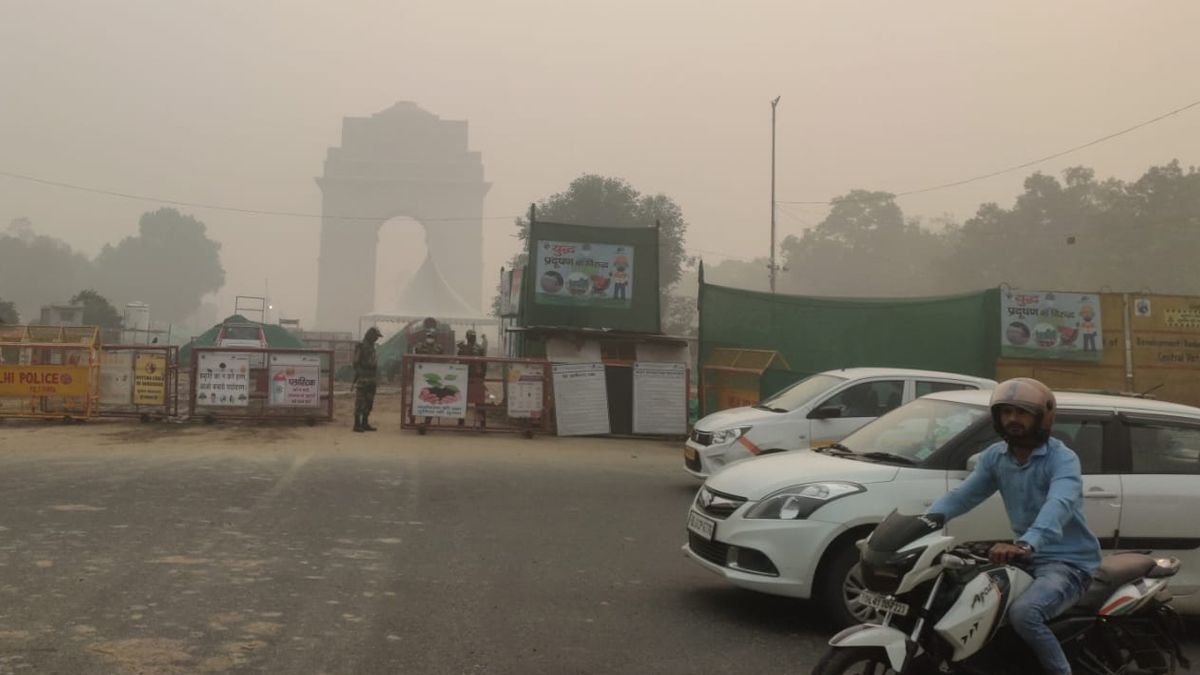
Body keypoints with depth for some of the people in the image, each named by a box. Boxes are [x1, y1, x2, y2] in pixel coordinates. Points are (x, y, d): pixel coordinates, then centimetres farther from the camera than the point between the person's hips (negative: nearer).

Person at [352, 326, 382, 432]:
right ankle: (357, 424, -2)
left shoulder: (371, 346, 16)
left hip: (370, 380, 9)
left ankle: (364, 423, 16)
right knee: (360, 402, -5)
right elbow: (356, 363, -12)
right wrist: (357, 377, -16)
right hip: (362, 379, -8)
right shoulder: (360, 347, -9)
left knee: (369, 402, 10)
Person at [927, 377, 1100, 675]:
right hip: (1028, 558, 7)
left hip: (1068, 562, -7)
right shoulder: (994, 457, 5)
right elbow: (963, 494, -3)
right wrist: (927, 520, -24)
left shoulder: (1062, 459, -15)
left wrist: (1025, 545, -54)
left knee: (1023, 613, -33)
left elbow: (1058, 505, -35)